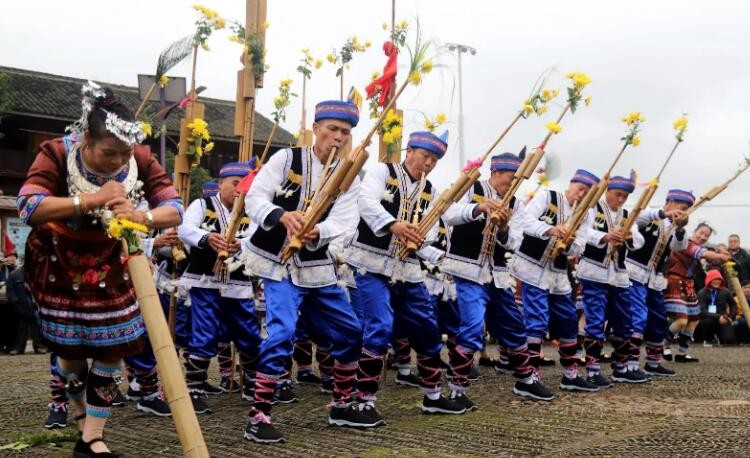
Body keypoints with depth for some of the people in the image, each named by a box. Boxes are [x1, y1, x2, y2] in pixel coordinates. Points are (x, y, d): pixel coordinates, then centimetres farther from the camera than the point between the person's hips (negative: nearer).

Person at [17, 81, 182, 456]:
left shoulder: (140, 160, -18)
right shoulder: (57, 154, -25)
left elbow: (175, 210, -20)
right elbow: (28, 208, -37)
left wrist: (141, 217, -41)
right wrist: (92, 199, -44)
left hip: (109, 264, 2)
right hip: (58, 264, -2)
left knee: (113, 348, 0)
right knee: (71, 347, 8)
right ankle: (80, 411, 39)